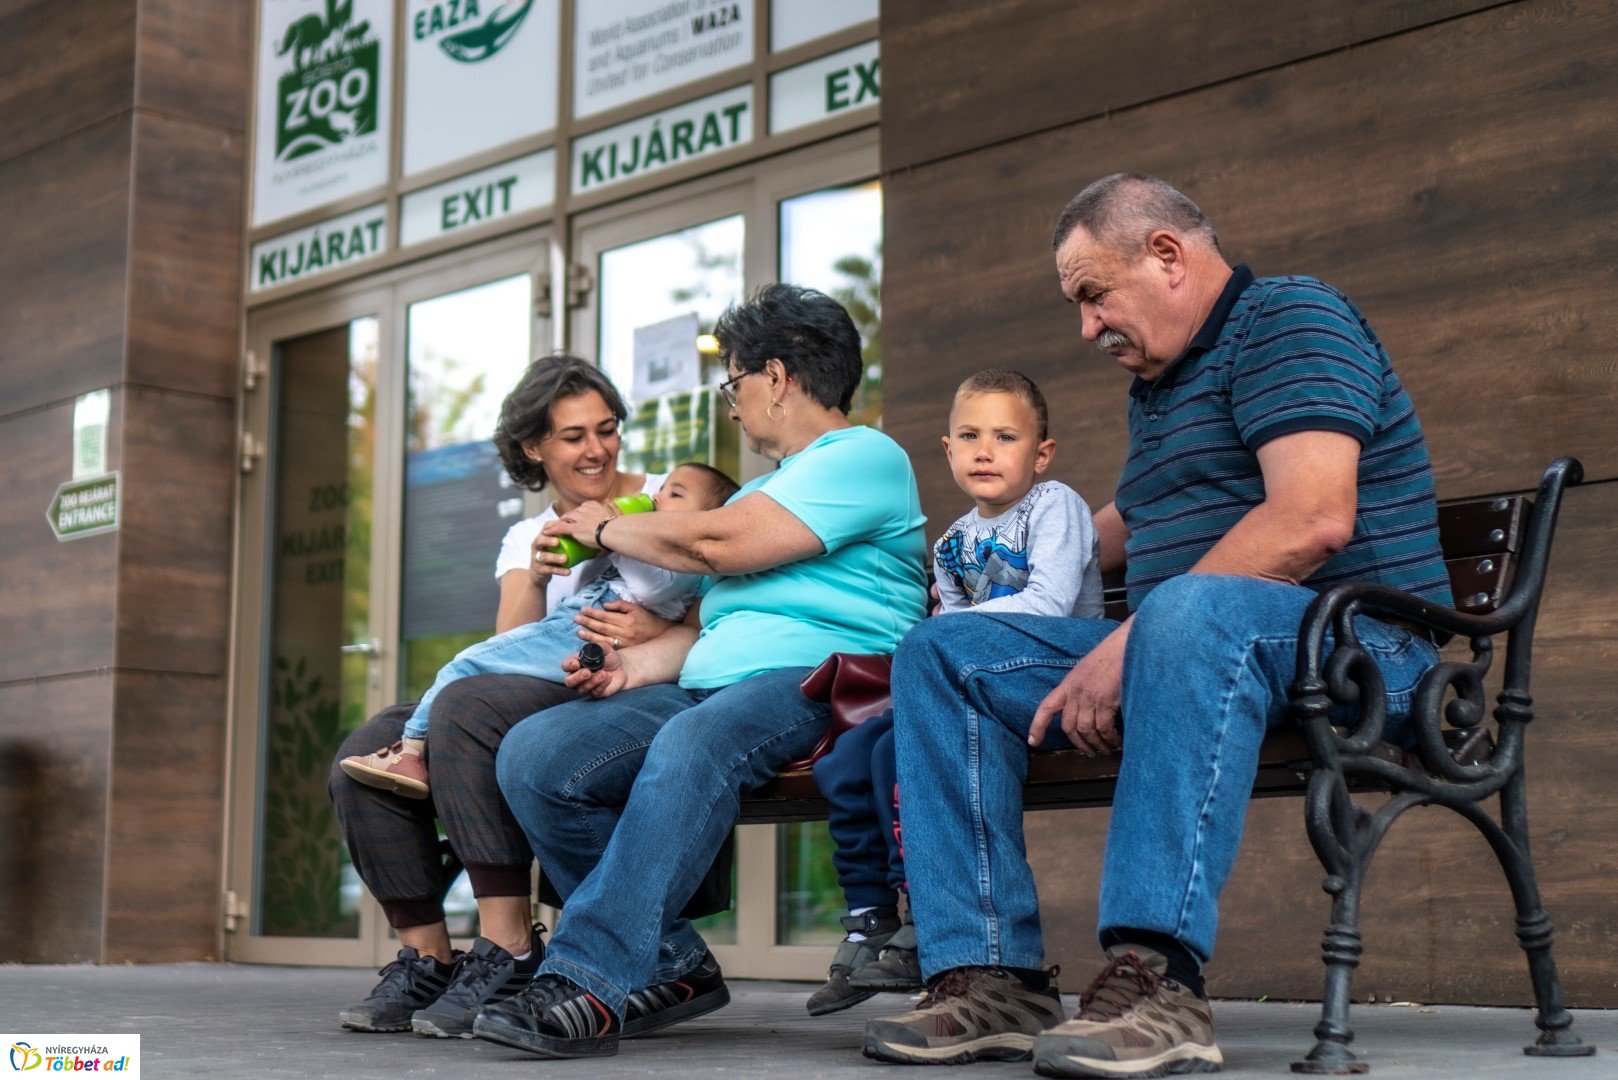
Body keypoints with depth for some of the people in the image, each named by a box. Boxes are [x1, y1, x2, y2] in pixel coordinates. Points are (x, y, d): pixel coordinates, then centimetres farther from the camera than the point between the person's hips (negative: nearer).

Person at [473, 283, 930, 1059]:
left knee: (690, 747, -40)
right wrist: (640, 662, 5)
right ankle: (670, 966, -13)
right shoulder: (766, 484, 33)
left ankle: (586, 983, -44)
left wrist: (603, 528, 7)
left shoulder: (866, 458, 1)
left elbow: (717, 544, -9)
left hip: (814, 679, -9)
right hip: (708, 682, 9)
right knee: (531, 756, -14)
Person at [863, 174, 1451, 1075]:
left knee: (1193, 609, -42)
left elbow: (1312, 519, -22)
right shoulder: (1158, 382, 24)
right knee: (943, 654, -4)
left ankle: (1156, 980, -47)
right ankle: (992, 976, -18)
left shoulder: (1291, 318, -6)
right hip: (1192, 655, 9)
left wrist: (1127, 645, -24)